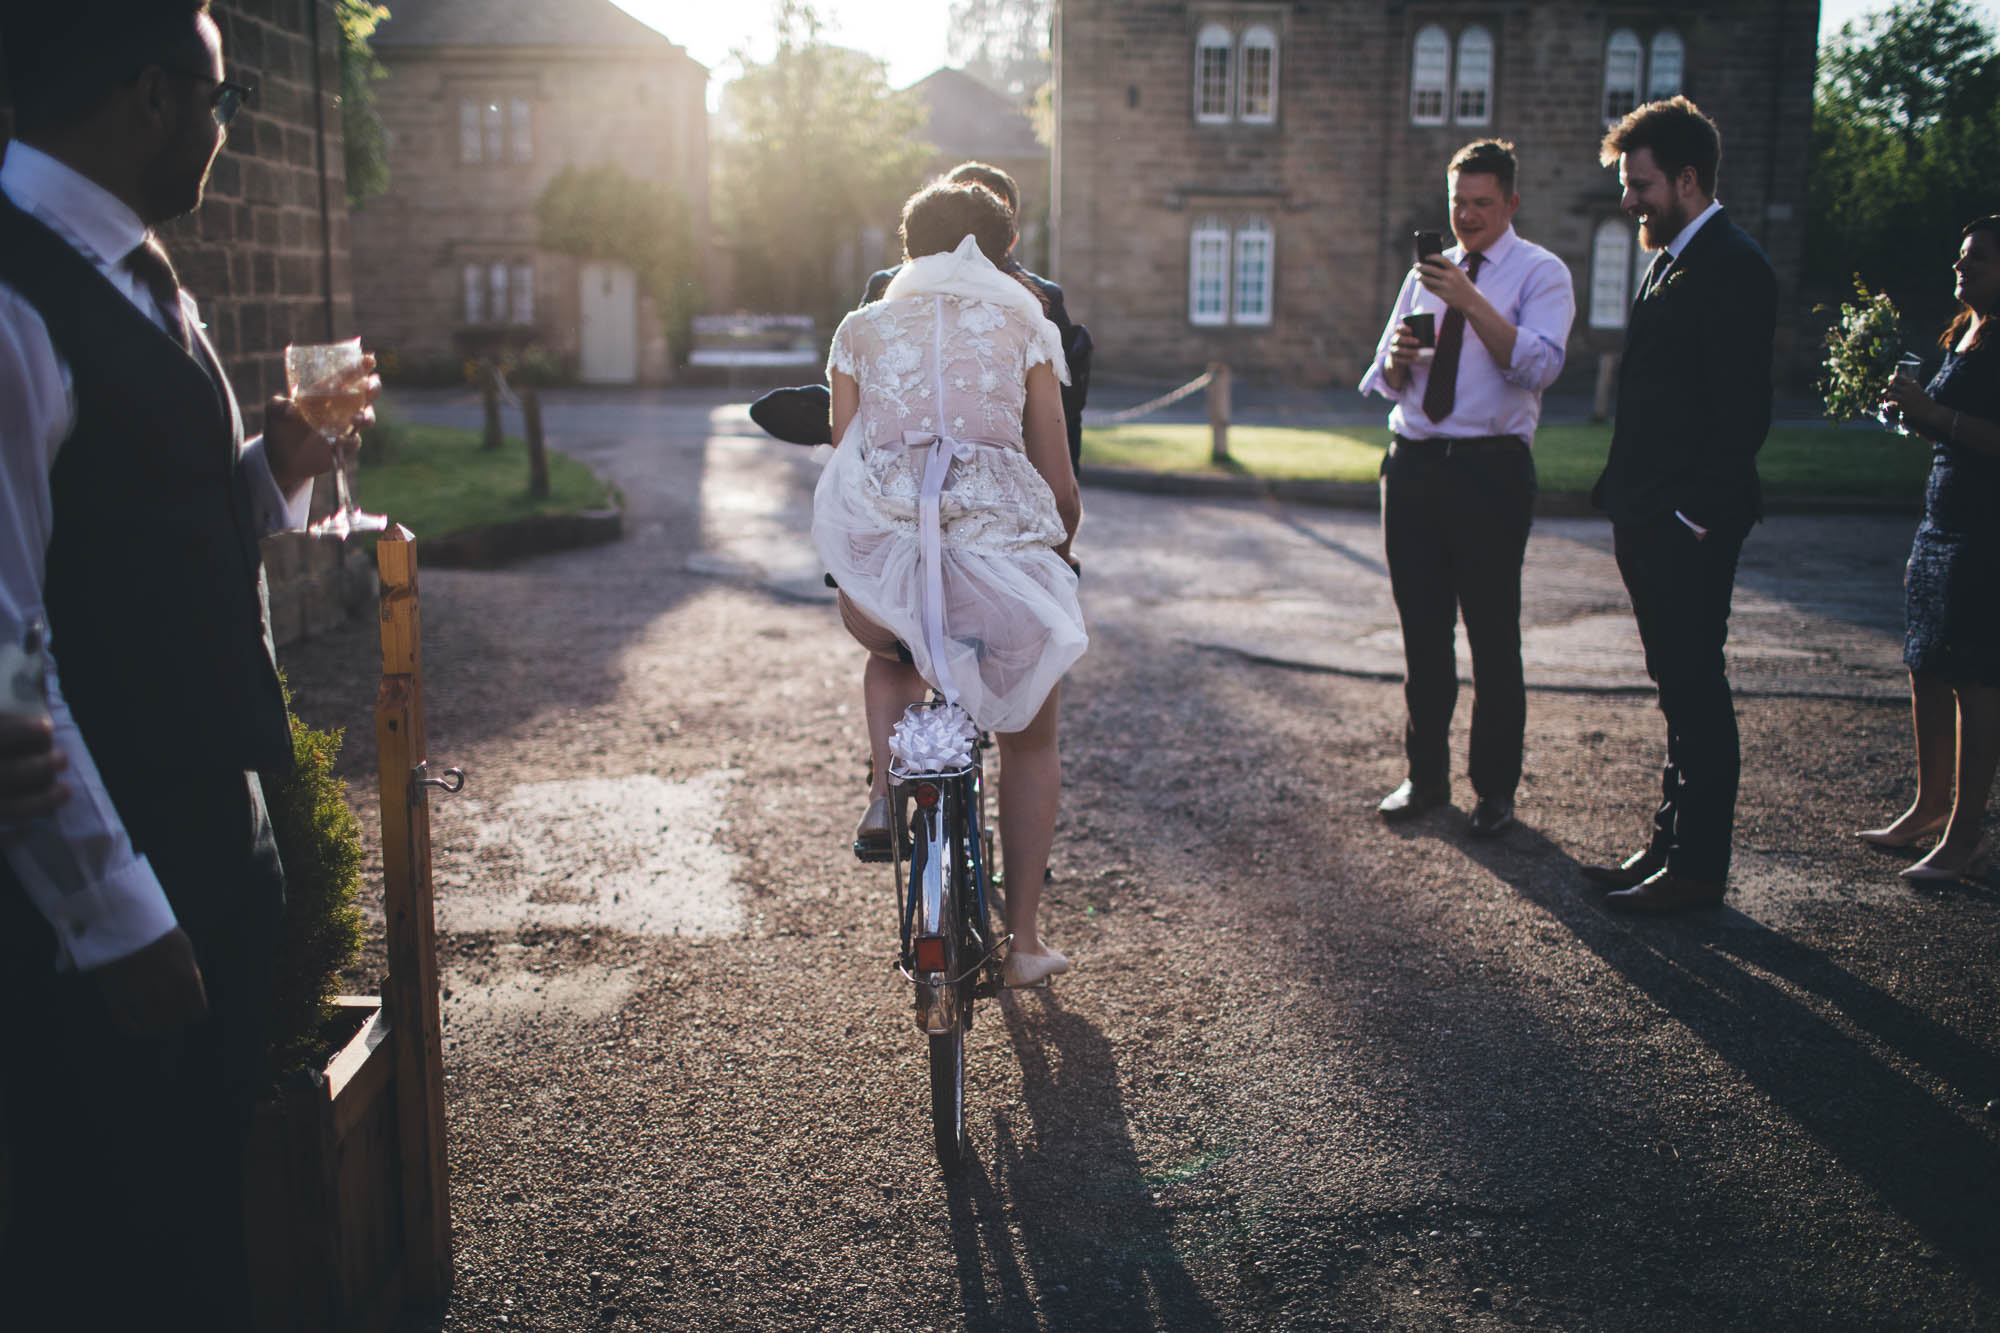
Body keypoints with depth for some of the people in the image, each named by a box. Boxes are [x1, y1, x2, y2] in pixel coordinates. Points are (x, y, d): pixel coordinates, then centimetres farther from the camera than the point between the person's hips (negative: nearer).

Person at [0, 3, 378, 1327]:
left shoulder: (144, 280, 11)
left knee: (210, 1194, 23)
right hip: (107, 883, -9)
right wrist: (111, 911, -20)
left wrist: (282, 462, 1)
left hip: (216, 824, 9)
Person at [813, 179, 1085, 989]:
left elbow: (845, 460, 14)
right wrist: (1063, 545, 32)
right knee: (1030, 741, 23)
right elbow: (1057, 480, 12)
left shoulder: (862, 329, 18)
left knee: (891, 656, 39)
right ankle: (1022, 941, 27)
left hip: (882, 556, 1)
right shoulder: (1024, 325, 15)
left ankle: (886, 795, 16)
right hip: (1000, 550, -1)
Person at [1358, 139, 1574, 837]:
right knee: (1422, 629, 11)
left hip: (1489, 470, -5)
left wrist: (1469, 300, -23)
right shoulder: (1426, 275, 17)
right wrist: (1399, 356, -6)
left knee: (1492, 634, 0)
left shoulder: (1540, 274, 0)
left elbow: (1538, 366, -17)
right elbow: (1386, 380, 17)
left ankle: (1495, 789, 12)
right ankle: (1426, 775, 23)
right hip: (1413, 465, 5)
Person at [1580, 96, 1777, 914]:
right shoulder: (1673, 261, 17)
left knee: (1695, 693, -2)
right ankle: (1670, 846, 24)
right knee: (1680, 692, 15)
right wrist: (1628, 505, 14)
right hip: (1652, 523, 9)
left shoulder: (1733, 268, -13)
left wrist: (1694, 515, -19)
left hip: (1689, 530, -9)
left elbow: (1741, 412, -18)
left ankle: (1698, 868, 7)